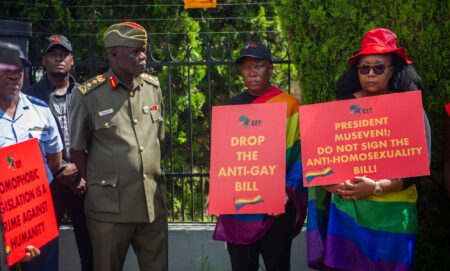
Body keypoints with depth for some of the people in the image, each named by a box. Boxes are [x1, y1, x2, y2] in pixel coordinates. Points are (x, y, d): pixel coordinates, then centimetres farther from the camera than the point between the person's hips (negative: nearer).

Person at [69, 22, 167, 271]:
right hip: (109, 205, -4)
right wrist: (95, 188, 0)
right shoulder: (88, 95, -7)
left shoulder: (153, 87, 6)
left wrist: (153, 180, 14)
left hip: (153, 202, 4)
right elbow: (77, 150, 1)